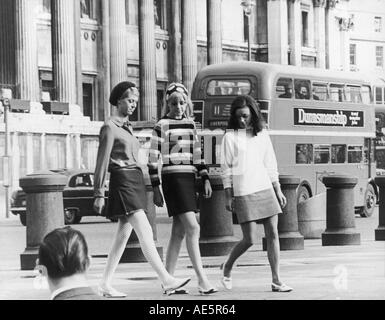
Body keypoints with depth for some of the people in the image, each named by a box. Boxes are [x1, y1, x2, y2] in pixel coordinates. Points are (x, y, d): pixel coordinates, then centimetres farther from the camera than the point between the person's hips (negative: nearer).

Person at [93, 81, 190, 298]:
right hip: (122, 181, -9)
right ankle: (166, 280, -20)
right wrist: (99, 194, -10)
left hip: (136, 180, 9)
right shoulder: (110, 127, -5)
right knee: (146, 232, -15)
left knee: (123, 236, 7)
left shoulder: (127, 127, 19)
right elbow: (102, 162, -7)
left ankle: (106, 284, 11)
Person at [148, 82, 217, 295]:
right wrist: (156, 188, -7)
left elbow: (197, 155, 20)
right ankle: (202, 280, -15)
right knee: (193, 228, -14)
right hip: (172, 177, -7)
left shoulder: (190, 124, 15)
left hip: (189, 178, 7)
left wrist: (205, 179, 12)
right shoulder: (162, 126, -4)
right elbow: (153, 158, -4)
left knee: (179, 232, 6)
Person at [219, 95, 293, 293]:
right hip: (243, 193, -4)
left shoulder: (262, 134, 11)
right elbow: (226, 168, 0)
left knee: (273, 234, -2)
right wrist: (228, 197, -4)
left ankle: (276, 281, 0)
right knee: (249, 239, -7)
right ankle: (227, 267, 19)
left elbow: (270, 165, 15)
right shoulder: (230, 136, 0)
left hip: (266, 189, 4)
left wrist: (278, 191, 11)